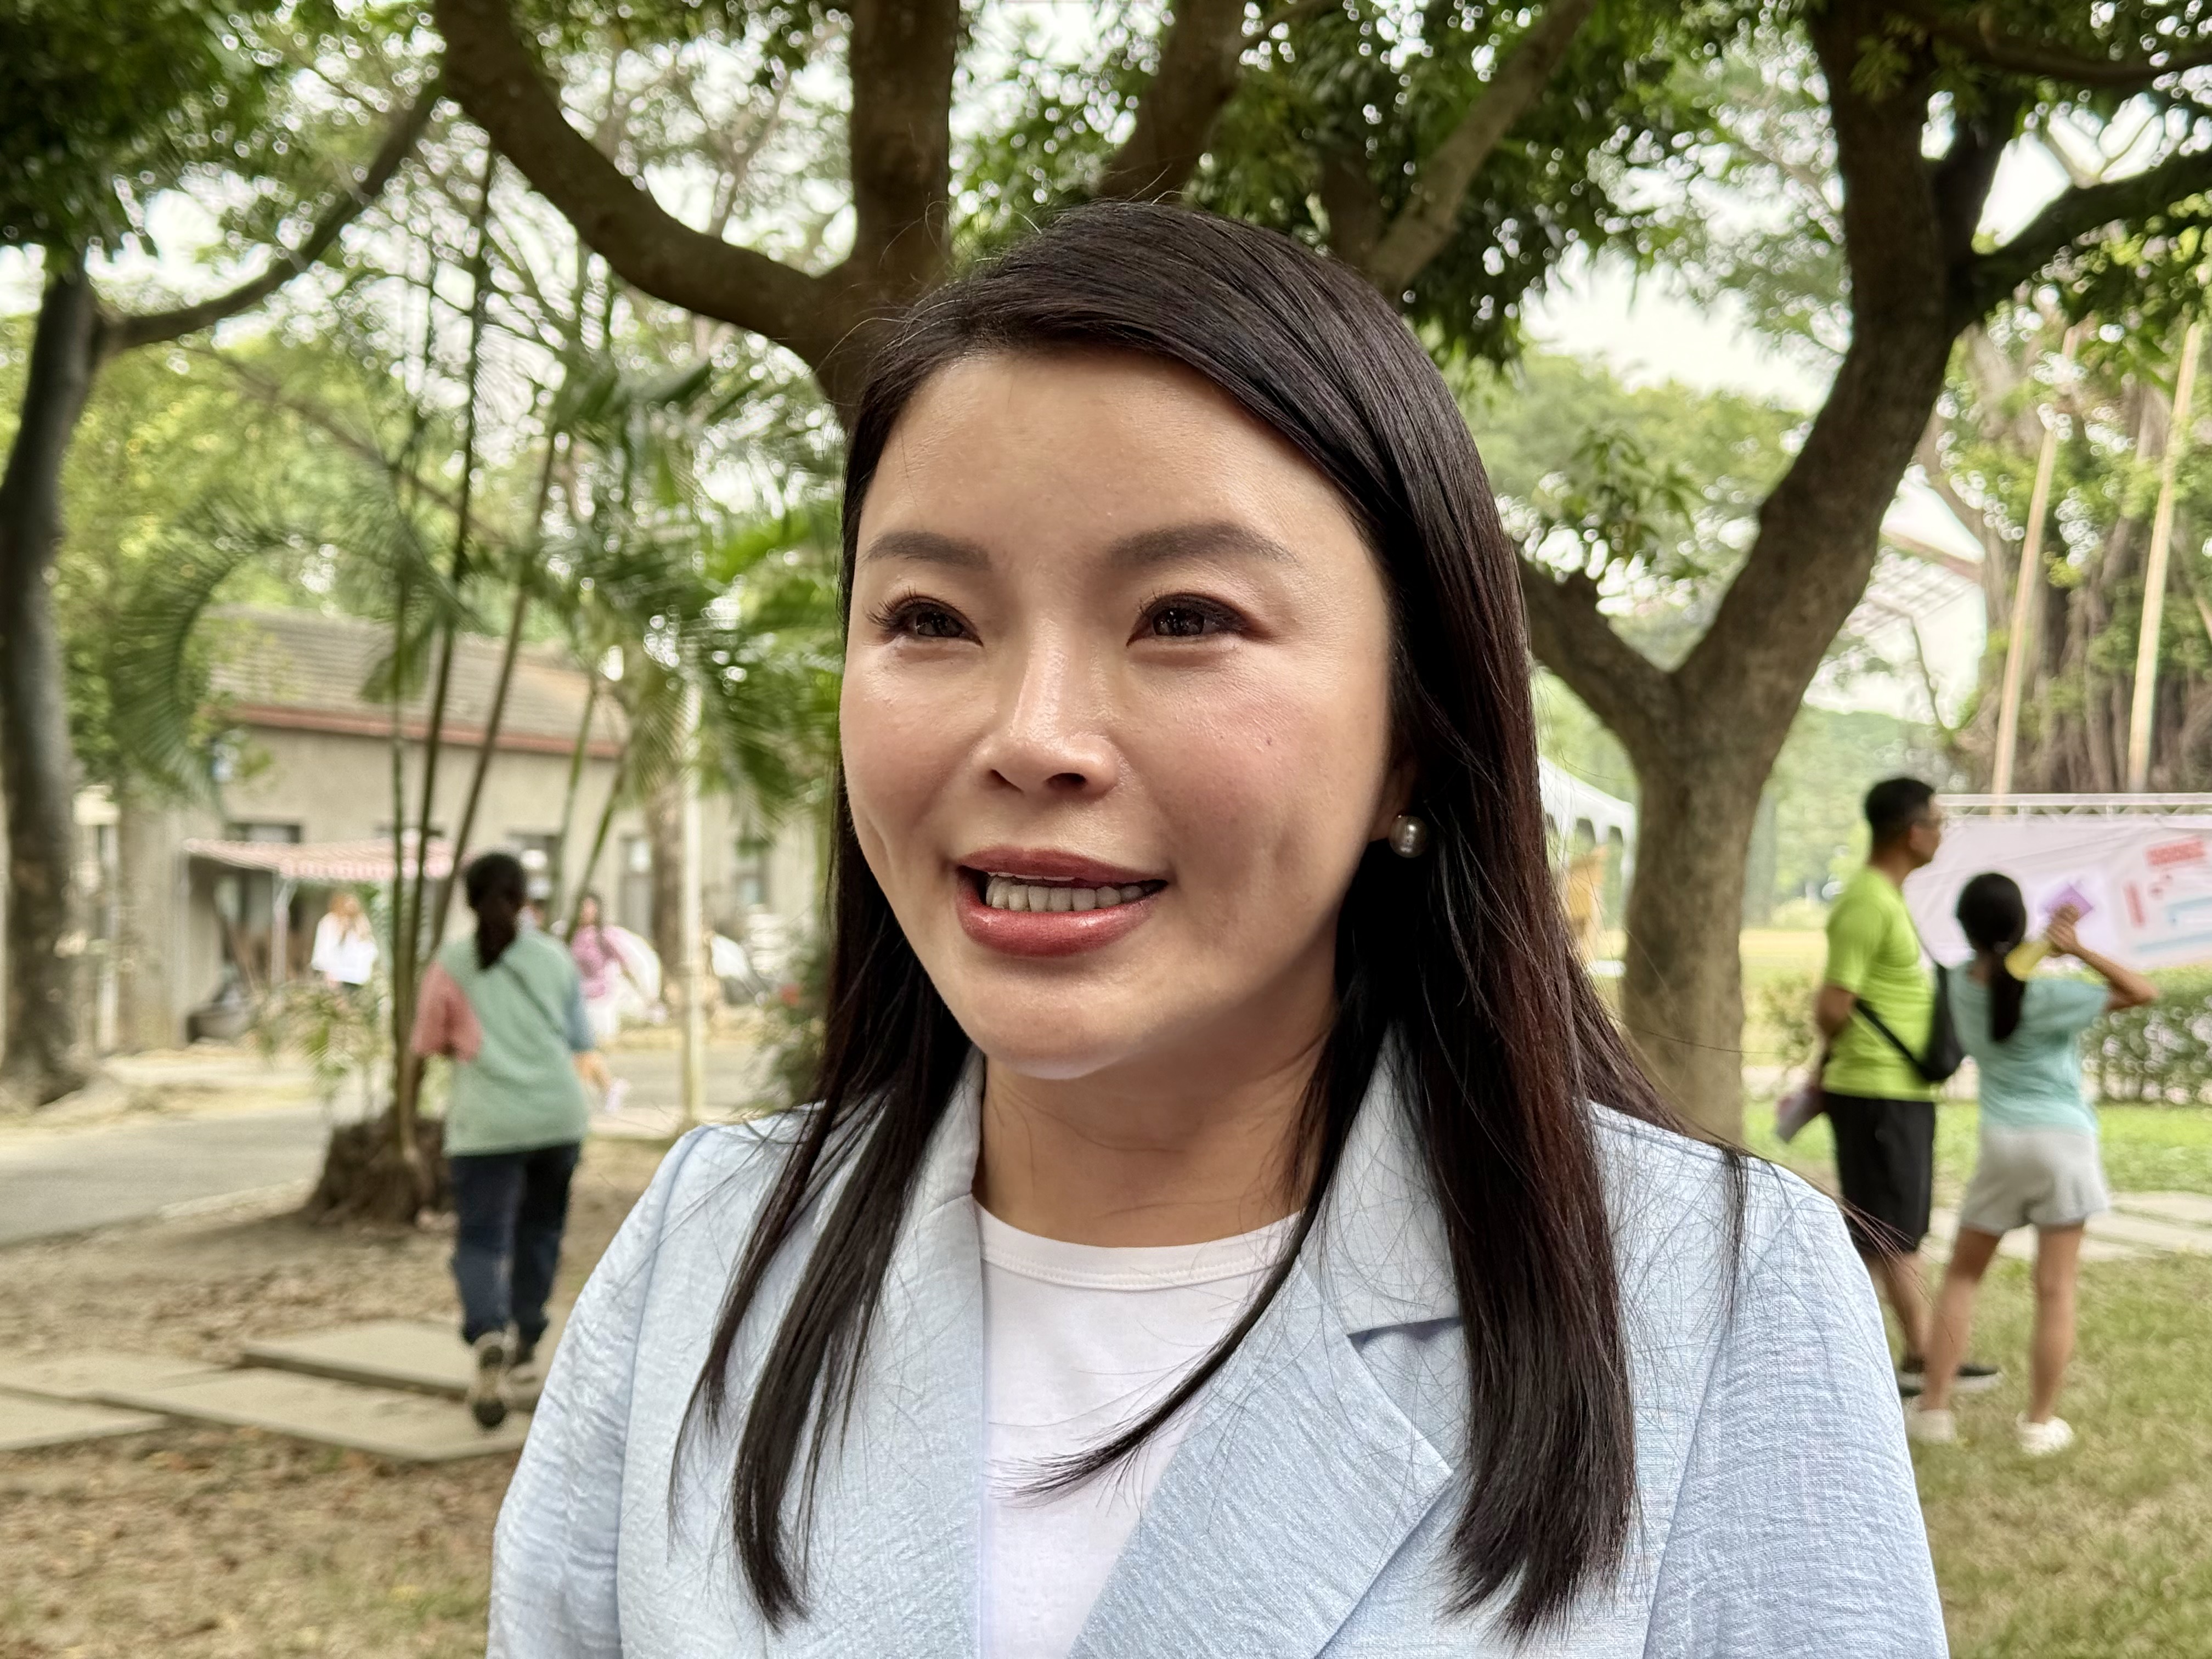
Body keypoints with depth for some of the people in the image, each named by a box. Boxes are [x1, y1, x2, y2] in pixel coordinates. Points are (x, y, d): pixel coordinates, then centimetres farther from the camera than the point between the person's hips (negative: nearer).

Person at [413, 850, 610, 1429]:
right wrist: (588, 1063, 36)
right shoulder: (554, 958, 8)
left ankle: (489, 1338, -29)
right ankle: (524, 1355, 19)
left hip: (487, 1122, -2)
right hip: (558, 1115, 3)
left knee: (480, 1240, -3)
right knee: (539, 1230, 17)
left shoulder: (451, 965, 2)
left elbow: (431, 1044, 10)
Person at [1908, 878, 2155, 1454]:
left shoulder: (1963, 985, 0)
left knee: (1964, 1271, 15)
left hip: (2001, 1142, 4)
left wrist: (2051, 942, 5)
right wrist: (2080, 951, -10)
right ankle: (2040, 1422, 6)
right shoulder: (2046, 998, -12)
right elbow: (2144, 993, -5)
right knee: (2055, 1287, 2)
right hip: (2063, 1140, -3)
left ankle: (1934, 1407, 10)